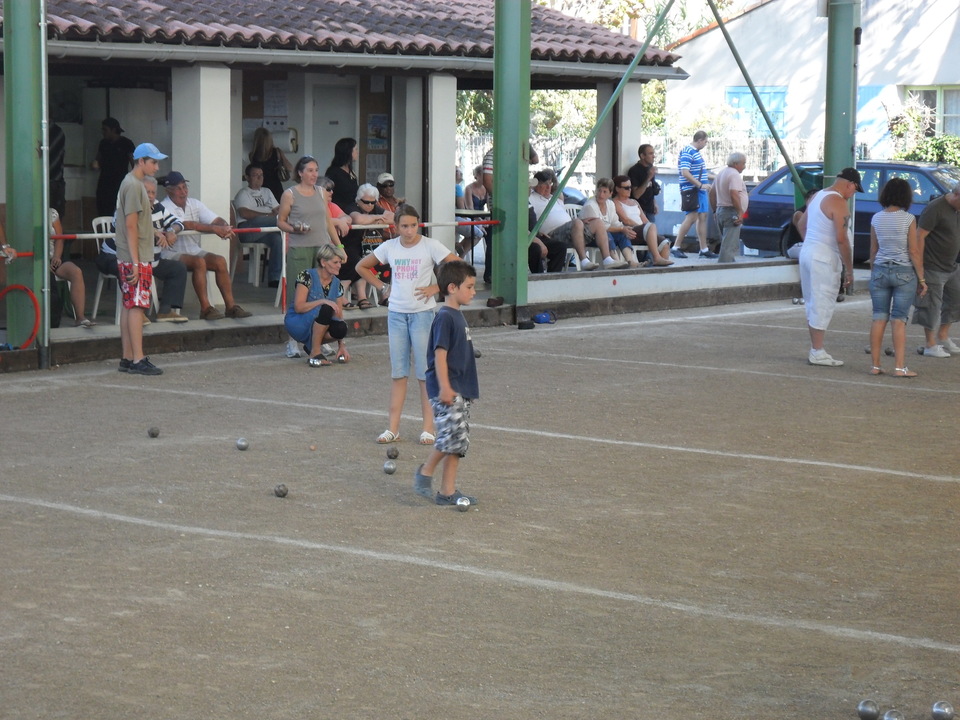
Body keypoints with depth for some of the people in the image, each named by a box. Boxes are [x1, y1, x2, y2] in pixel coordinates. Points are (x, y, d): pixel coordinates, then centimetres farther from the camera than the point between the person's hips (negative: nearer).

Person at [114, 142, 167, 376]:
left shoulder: (134, 183, 17)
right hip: (135, 258, -10)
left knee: (129, 305, 10)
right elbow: (131, 226, -19)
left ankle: (127, 358, 13)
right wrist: (135, 262, -21)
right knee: (137, 305, -10)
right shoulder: (133, 185, -14)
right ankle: (138, 360, -11)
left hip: (129, 258, 10)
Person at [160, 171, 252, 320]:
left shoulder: (194, 204, 9)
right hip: (171, 253, -7)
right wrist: (214, 229, -33)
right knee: (199, 262, -32)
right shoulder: (165, 208, -13)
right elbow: (187, 225, -26)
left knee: (220, 261, -16)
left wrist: (225, 227, -25)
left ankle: (230, 306, -15)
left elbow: (216, 219, 0)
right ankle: (205, 308, -29)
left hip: (193, 250, 7)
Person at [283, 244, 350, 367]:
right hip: (296, 323, -6)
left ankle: (311, 345, 0)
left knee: (341, 328, -27)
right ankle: (315, 353, -23)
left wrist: (341, 345, -5)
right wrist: (323, 301, -33)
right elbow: (298, 307, -22)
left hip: (318, 325, 6)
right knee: (325, 309, -34)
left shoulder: (337, 284, 3)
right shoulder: (307, 276, -14)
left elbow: (339, 316, 2)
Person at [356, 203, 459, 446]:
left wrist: (436, 288, -11)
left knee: (425, 372, -2)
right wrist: (382, 287, 8)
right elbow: (362, 267, 18)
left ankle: (428, 428, 2)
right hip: (396, 313, 4)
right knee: (398, 372, 6)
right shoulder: (389, 247, 4)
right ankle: (393, 428, 9)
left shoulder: (430, 246, -7)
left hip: (422, 313, -4)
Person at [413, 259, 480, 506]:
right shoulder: (445, 317, -13)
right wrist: (444, 387, -24)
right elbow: (440, 353, -18)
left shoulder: (457, 315, 16)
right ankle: (425, 472, 1)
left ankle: (448, 491, 10)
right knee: (452, 435, -18)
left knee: (459, 442, 7)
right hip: (447, 390, -10)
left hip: (461, 390, 10)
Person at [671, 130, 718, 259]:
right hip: (691, 190, -10)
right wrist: (701, 185, -23)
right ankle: (676, 247, -11)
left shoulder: (696, 152, 17)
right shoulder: (687, 152, -13)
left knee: (702, 217, 10)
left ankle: (704, 250, 13)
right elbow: (685, 172, -22)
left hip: (700, 190, 10)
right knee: (692, 217, -14)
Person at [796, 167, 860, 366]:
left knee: (812, 303, 14)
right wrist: (849, 270, -14)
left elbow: (802, 224, 25)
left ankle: (814, 349, 21)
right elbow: (841, 239, -19)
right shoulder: (839, 203, -14)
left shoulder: (817, 196, 14)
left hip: (807, 252, 9)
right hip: (824, 259, -9)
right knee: (822, 304, -4)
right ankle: (817, 353, -3)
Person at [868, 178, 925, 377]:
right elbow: (914, 252, -8)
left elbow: (873, 250, 7)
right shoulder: (908, 219, -9)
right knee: (899, 319, -1)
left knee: (879, 318, 7)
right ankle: (899, 366, -4)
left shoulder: (876, 219, 1)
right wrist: (922, 279, -2)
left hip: (880, 271, 3)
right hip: (904, 273, -3)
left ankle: (875, 365, 7)